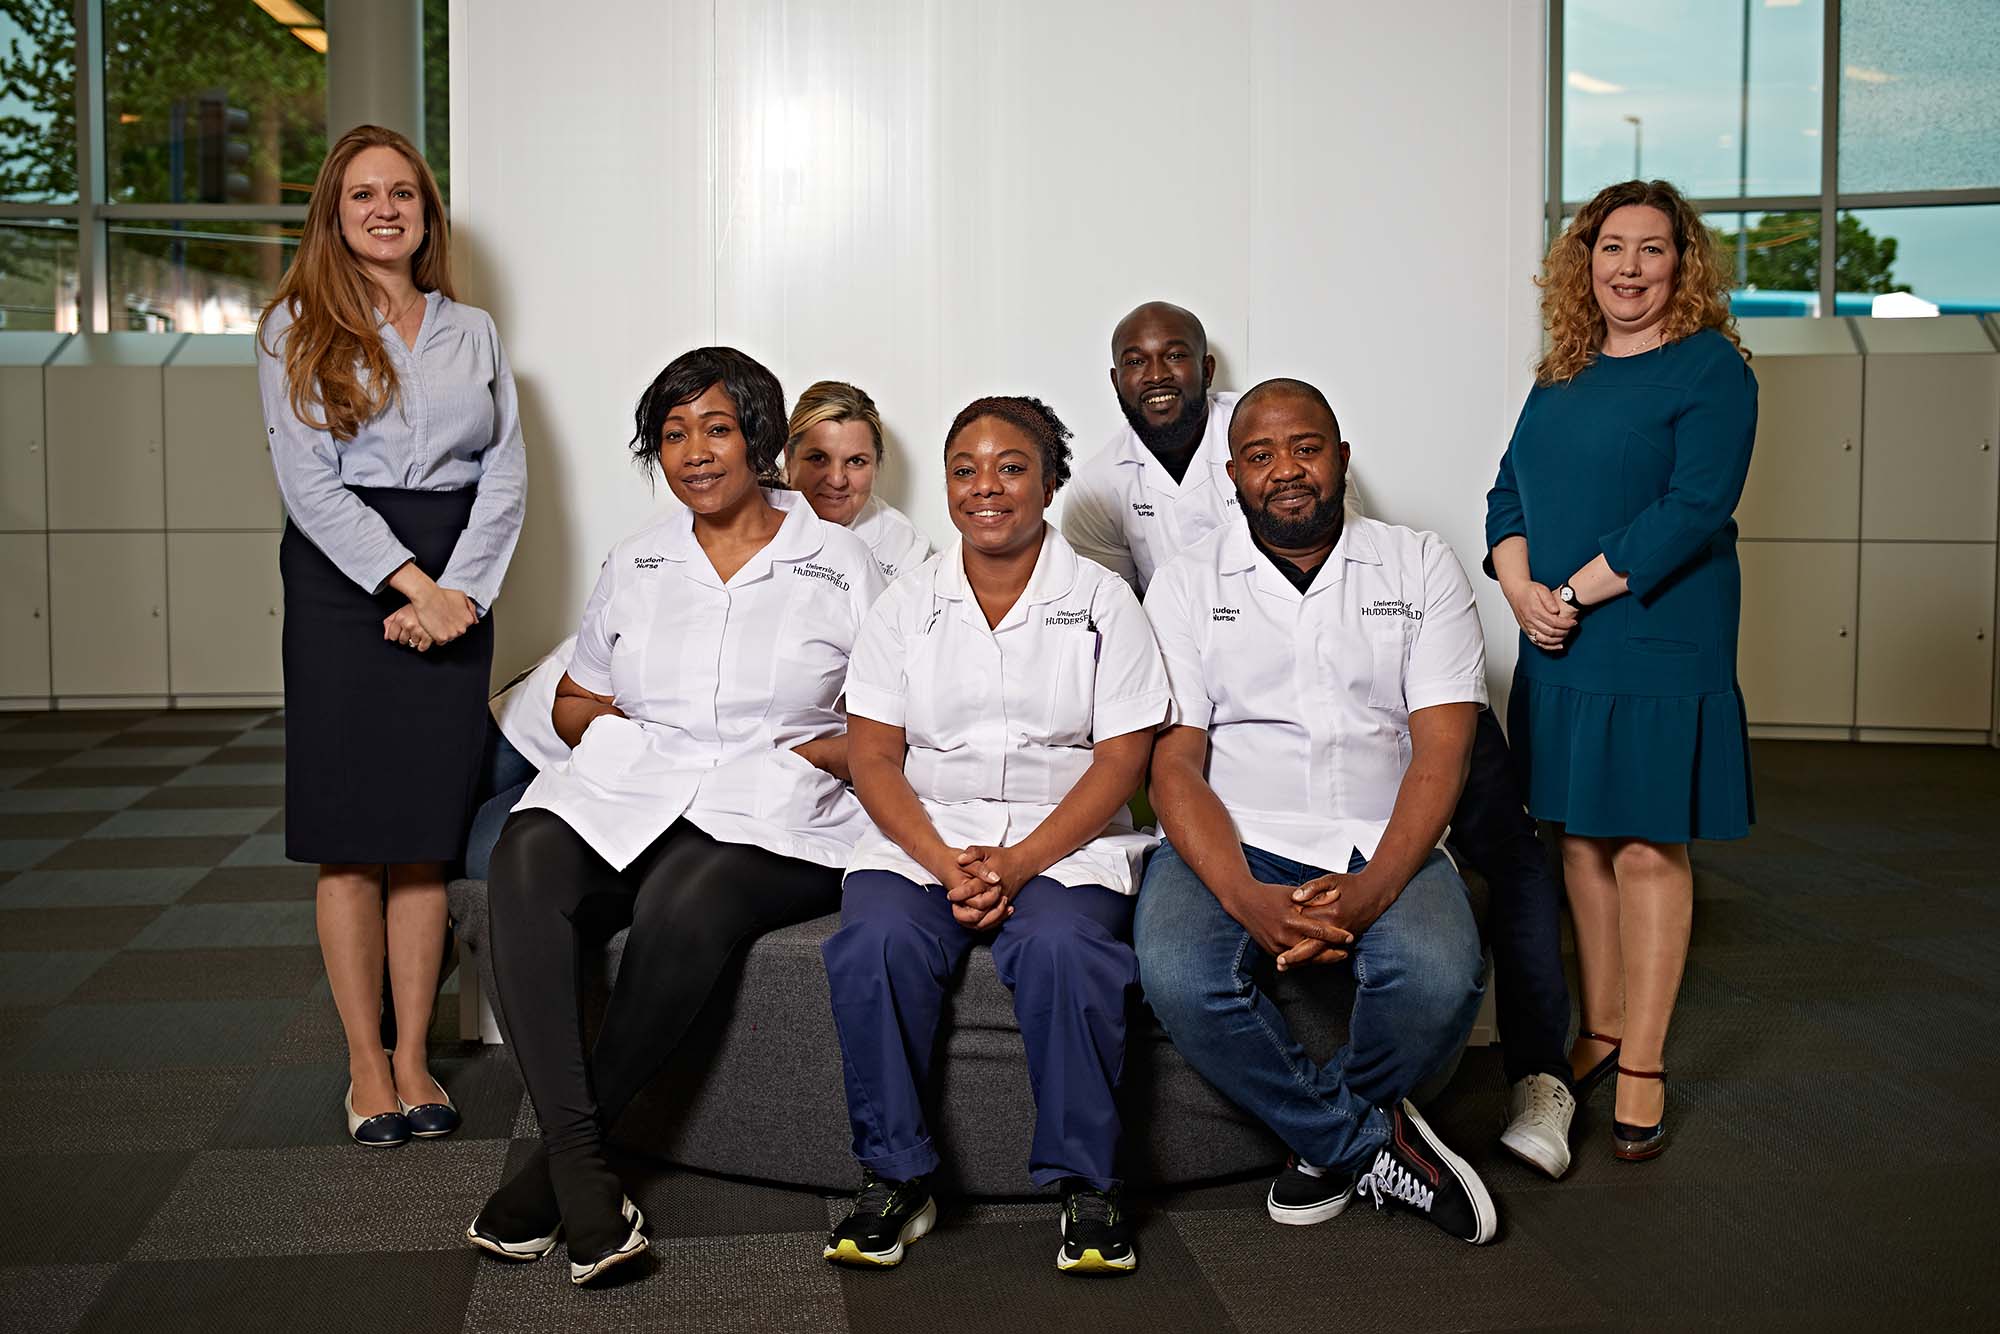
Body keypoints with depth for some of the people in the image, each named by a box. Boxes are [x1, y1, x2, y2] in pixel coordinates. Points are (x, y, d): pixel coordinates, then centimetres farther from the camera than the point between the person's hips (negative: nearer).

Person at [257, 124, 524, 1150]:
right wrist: (410, 581, -14)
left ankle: (414, 1059, 12)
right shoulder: (297, 327, 5)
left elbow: (505, 474, 6)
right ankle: (365, 1067, 8)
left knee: (426, 837, 4)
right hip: (343, 582, -2)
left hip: (456, 590, 2)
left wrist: (459, 587, -8)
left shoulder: (473, 332, 14)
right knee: (351, 841, -1)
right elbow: (308, 481, -5)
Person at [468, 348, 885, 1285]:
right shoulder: (635, 565, 19)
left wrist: (808, 753, -10)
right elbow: (573, 702, 25)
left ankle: (554, 1167, -19)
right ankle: (583, 1174, -34)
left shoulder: (839, 565, 8)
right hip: (629, 789, 4)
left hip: (776, 817, -3)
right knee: (526, 863, -31)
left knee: (686, 901, -37)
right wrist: (621, 732, 3)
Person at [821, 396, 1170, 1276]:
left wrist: (1019, 864, -15)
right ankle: (895, 1179, -12)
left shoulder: (1101, 600, 6)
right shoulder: (908, 603, 10)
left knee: (1062, 947, -32)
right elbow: (873, 756, 3)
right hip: (925, 838, 2)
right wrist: (948, 865, -14)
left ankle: (1087, 1184, -14)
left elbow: (1120, 760, -2)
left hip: (1065, 840, -1)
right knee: (876, 942, -28)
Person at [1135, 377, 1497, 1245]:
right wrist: (1247, 898, -21)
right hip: (1231, 843, 0)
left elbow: (1441, 751, -2)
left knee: (1439, 977, -31)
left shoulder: (1419, 566, 8)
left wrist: (1374, 888, -20)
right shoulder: (1187, 585, 7)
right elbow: (1174, 761, -3)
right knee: (1178, 978, -31)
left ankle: (1329, 1138, 3)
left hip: (1383, 845, 1)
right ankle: (1373, 1143, -7)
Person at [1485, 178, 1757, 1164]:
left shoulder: (1710, 369, -5)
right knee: (1582, 839, 12)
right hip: (1558, 651, 6)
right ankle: (1601, 1031, 25)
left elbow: (1693, 509, -16)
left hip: (1657, 649, -6)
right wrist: (1522, 590, -7)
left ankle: (1643, 1063, 10)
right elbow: (1508, 497, 12)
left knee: (1648, 849, -1)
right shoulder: (1561, 377, 14)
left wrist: (1578, 592, -17)